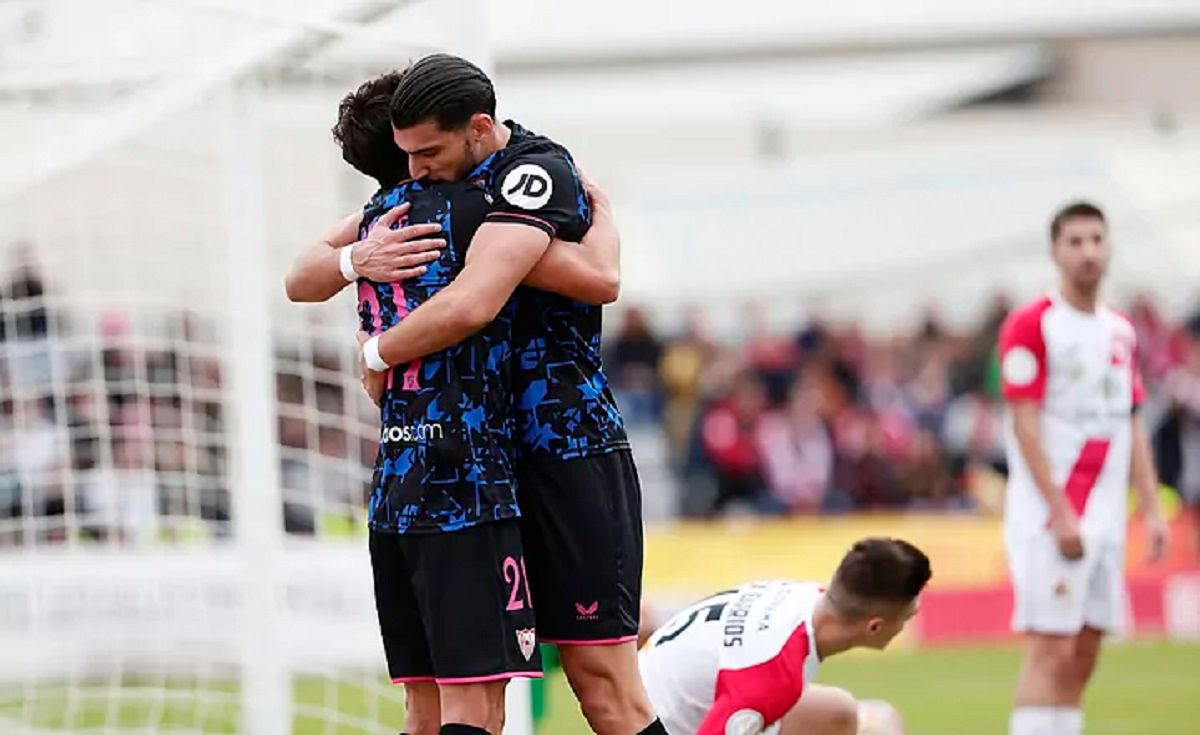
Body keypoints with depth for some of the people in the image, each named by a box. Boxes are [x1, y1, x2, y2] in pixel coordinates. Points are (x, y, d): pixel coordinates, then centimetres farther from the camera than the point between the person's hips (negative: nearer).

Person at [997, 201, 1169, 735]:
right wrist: (1060, 513, -18)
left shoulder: (1121, 332, 15)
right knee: (1050, 651, -11)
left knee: (1084, 655, 6)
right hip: (1050, 518, -7)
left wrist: (1152, 509, 10)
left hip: (1105, 519, 7)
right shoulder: (1031, 325, -8)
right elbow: (1025, 425, -13)